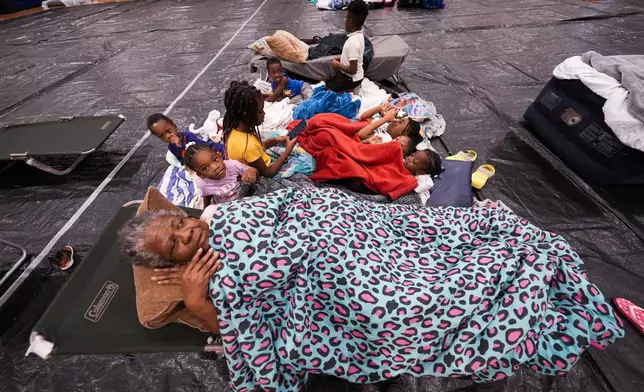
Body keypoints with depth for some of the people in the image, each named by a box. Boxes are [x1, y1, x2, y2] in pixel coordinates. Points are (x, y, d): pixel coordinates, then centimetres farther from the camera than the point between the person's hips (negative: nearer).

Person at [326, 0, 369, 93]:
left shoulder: (353, 42, -31)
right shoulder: (359, 34, -1)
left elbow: (353, 70, -30)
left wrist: (338, 65, -16)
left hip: (351, 79, -10)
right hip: (351, 75, 10)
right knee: (327, 81, 24)